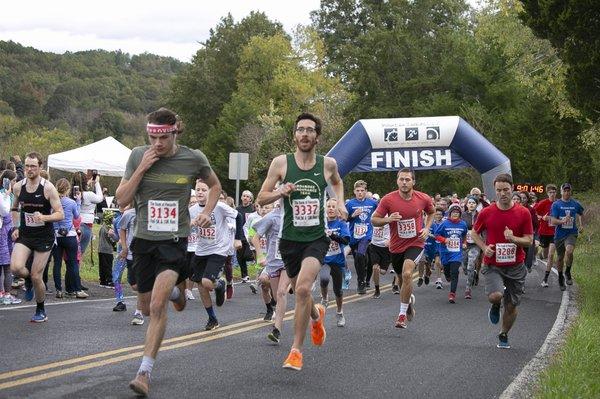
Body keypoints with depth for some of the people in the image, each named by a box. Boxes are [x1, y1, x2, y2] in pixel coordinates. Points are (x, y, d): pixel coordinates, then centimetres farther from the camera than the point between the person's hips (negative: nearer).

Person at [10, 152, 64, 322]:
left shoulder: (48, 188, -12)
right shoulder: (18, 187, 1)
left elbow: (60, 214, -13)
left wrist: (44, 217, -31)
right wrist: (15, 228, 6)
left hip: (44, 237, -3)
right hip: (24, 235, 3)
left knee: (36, 276, -1)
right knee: (16, 267, -21)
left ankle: (41, 311, 23)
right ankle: (28, 280, 16)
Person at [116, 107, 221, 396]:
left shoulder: (194, 159, -4)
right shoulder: (138, 156, -3)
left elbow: (215, 185, 16)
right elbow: (122, 199, -4)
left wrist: (207, 212, -1)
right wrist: (141, 169, -15)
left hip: (175, 240, -3)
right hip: (144, 240, 3)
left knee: (157, 306, -19)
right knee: (147, 308, 15)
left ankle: (144, 372, -14)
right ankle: (172, 290, 51)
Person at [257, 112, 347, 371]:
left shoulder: (328, 164, -1)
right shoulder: (281, 163, -5)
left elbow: (337, 182, 24)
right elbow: (261, 198, -1)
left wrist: (340, 203, 7)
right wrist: (280, 192, -20)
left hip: (316, 238, -1)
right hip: (290, 239, 2)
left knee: (302, 289, -22)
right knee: (300, 291, 17)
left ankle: (296, 350, -9)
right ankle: (316, 316, 54)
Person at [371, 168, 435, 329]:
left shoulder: (423, 199, -8)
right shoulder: (388, 199, -13)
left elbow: (431, 212, 14)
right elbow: (374, 219, -7)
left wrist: (427, 228, -1)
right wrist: (387, 219, -26)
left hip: (415, 243, -2)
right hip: (396, 246, 2)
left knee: (407, 274, -24)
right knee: (402, 278, 18)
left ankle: (403, 314, -13)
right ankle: (409, 299, 53)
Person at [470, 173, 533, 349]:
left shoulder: (524, 213, -4)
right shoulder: (486, 212, -4)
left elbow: (529, 240, -2)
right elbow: (474, 233, 10)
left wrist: (513, 238, -22)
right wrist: (484, 247, -8)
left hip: (515, 266, 1)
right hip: (493, 265, -1)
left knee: (511, 306, 7)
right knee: (495, 296, -27)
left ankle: (503, 336, 33)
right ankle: (495, 306, 12)